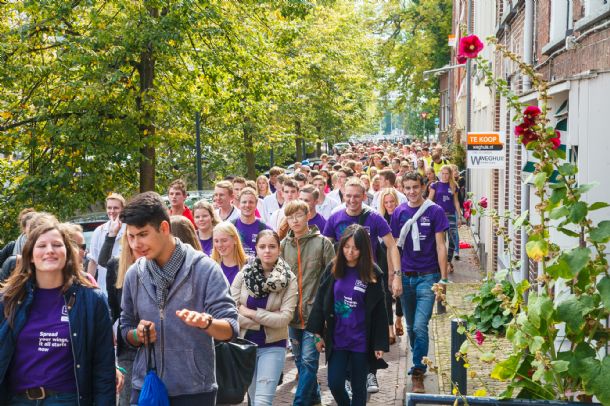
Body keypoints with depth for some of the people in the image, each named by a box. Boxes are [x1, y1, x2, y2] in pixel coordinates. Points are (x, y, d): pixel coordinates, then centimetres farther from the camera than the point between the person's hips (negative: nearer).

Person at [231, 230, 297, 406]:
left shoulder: (289, 279, -9)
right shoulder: (244, 273, -4)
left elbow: (285, 318, -15)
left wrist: (250, 313, -14)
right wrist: (266, 321, -13)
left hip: (273, 346, -3)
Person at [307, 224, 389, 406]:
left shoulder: (372, 273, -8)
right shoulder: (333, 269, -1)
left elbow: (379, 311, -6)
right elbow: (320, 301, 4)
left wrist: (380, 343, -7)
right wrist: (318, 333, 2)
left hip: (361, 341, -2)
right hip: (337, 339, 2)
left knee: (358, 387, 8)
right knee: (335, 383, 3)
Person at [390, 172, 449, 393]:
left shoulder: (435, 211, -5)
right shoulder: (399, 212, 3)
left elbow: (440, 246, -4)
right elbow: (395, 247, 6)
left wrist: (443, 278, -7)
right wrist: (395, 276, 0)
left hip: (427, 276, -3)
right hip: (406, 276, 4)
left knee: (420, 326, -12)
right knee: (411, 327, 15)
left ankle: (418, 373, -3)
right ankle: (418, 362, 34)